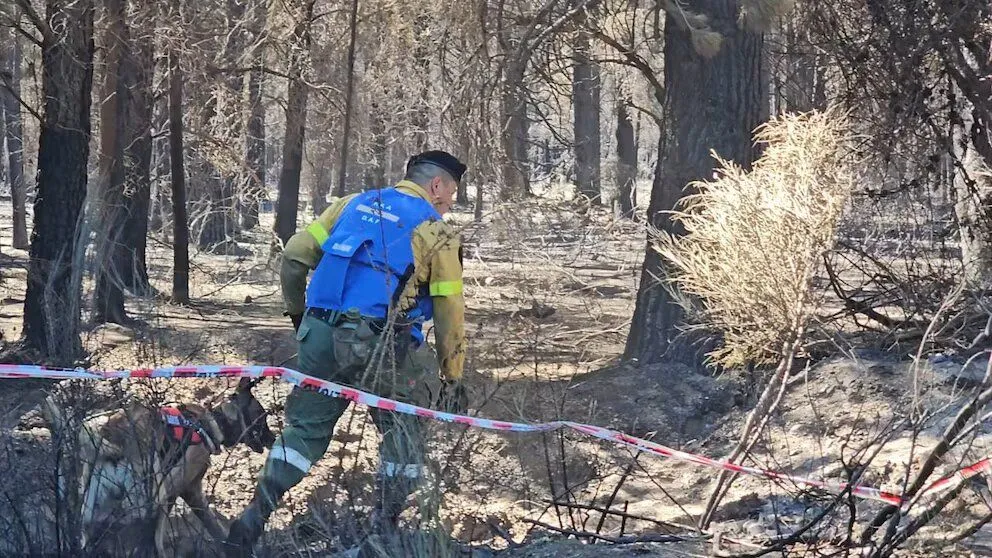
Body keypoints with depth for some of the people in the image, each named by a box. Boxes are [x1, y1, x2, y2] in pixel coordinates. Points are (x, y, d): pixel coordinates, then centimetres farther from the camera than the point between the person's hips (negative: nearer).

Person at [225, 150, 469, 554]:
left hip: (321, 336, 4)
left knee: (305, 428, 14)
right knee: (402, 433, 14)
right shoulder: (436, 233, 3)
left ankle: (254, 518, 6)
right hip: (378, 347, -4)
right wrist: (452, 377, 8)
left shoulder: (353, 203, 15)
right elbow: (450, 311, 1)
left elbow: (294, 255, 9)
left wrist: (296, 312, 22)